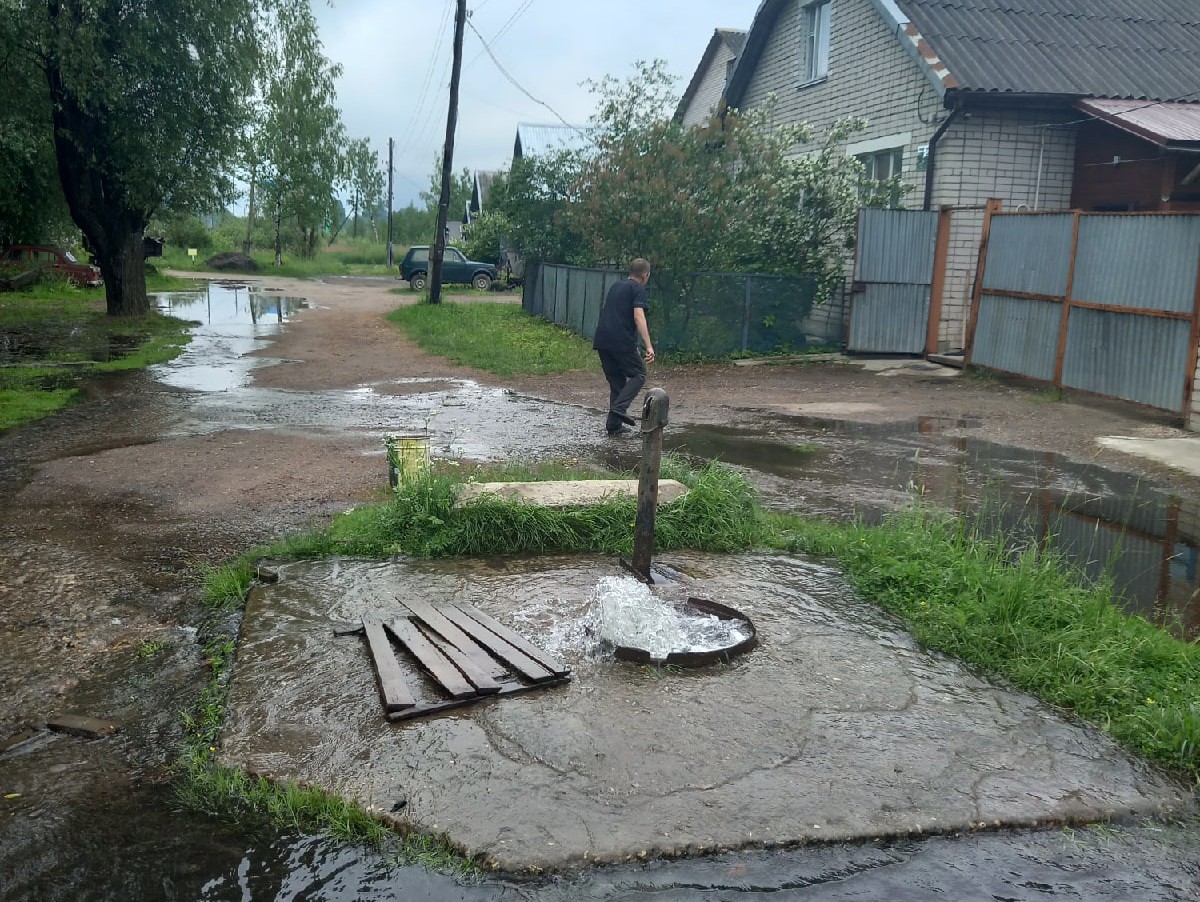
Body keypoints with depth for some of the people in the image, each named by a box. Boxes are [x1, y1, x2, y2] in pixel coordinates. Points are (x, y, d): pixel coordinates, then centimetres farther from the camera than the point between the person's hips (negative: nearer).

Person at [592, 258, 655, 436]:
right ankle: (619, 407, -13)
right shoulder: (638, 289, -1)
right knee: (638, 374, 6)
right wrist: (649, 346, -19)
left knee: (616, 381, 13)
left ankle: (614, 425, 10)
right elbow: (638, 317, -14)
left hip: (602, 340, 7)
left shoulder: (616, 286, 23)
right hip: (622, 342, -7)